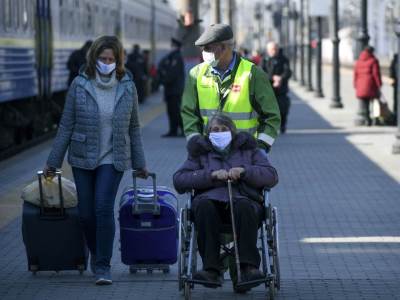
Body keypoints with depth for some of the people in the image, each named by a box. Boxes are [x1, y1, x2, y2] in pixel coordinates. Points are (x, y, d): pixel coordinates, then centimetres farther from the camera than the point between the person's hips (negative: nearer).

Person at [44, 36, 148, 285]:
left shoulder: (127, 87, 0)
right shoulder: (80, 85, -3)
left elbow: (134, 128, 9)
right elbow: (66, 126, 1)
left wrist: (140, 163, 12)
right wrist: (53, 162, 2)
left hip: (113, 160, -1)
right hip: (83, 159, 1)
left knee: (104, 207, -16)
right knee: (87, 213, 4)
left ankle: (103, 266, -9)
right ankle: (96, 256, 29)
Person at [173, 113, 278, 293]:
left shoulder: (247, 149, 26)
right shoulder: (200, 152, 25)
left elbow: (272, 176, 14)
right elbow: (179, 180, 8)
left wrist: (244, 171, -3)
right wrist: (211, 175, -5)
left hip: (243, 199, 0)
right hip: (211, 199, 0)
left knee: (243, 206, -37)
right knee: (203, 205, -36)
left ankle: (248, 268, -46)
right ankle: (211, 269, -41)